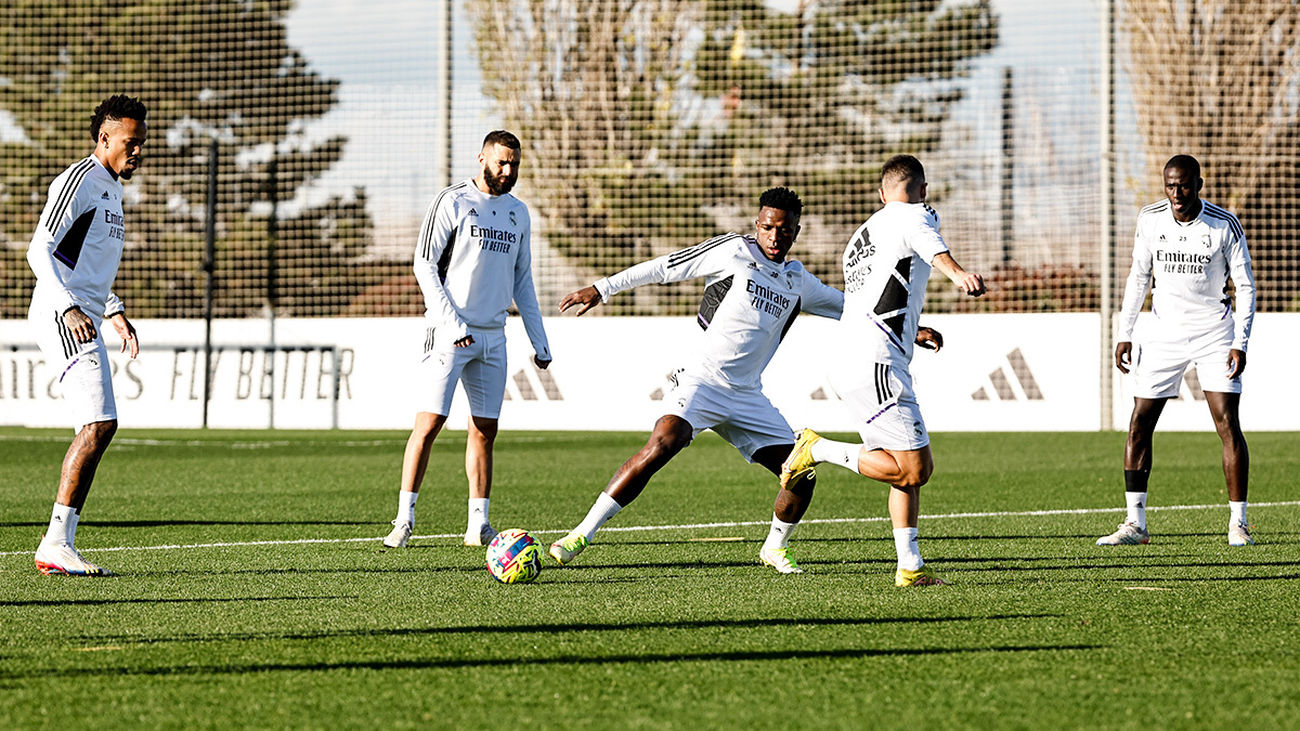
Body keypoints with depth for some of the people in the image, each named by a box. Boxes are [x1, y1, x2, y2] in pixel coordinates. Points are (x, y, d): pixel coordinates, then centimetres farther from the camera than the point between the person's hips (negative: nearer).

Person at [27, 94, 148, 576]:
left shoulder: (111, 189, 22)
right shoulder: (79, 180, -8)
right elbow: (40, 251, -17)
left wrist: (114, 313, 23)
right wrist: (70, 309, -28)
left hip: (85, 319, 10)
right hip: (61, 317, -10)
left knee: (100, 428, 5)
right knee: (98, 426, -17)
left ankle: (60, 547, 6)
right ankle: (55, 544, -17)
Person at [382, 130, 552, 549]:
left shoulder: (518, 213, 14)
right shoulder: (452, 203, -4)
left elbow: (522, 280, 20)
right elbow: (424, 265, -7)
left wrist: (539, 342, 16)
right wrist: (451, 322, -15)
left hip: (492, 337, 6)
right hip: (449, 334, -5)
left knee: (485, 431, 5)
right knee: (429, 423, -11)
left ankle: (478, 525, 9)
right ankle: (404, 519, -8)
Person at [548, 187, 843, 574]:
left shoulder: (798, 282, 13)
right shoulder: (733, 251, -3)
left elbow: (845, 305, 29)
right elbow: (664, 267, 0)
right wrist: (602, 289, -3)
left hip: (747, 397, 6)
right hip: (701, 379, -6)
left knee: (801, 477, -3)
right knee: (663, 444, -30)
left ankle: (775, 548, 25)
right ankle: (582, 534, -27)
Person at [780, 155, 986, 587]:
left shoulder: (862, 235, 26)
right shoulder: (914, 215, 1)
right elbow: (928, 242, -25)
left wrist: (911, 335, 45)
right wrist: (957, 273, -46)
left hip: (851, 365, 9)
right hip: (876, 368, -9)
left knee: (911, 470, 12)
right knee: (913, 468, -11)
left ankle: (910, 566, 10)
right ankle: (820, 449, -5)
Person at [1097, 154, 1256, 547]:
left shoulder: (1225, 224, -10)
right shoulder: (1150, 219, -2)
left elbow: (1245, 286, -4)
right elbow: (1138, 277, 10)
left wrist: (1240, 344, -12)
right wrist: (1124, 334, 6)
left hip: (1215, 333, -3)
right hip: (1165, 333, 3)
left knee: (1228, 424, -10)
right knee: (1139, 425, -4)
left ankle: (1238, 525, -3)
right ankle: (1135, 523, 1)